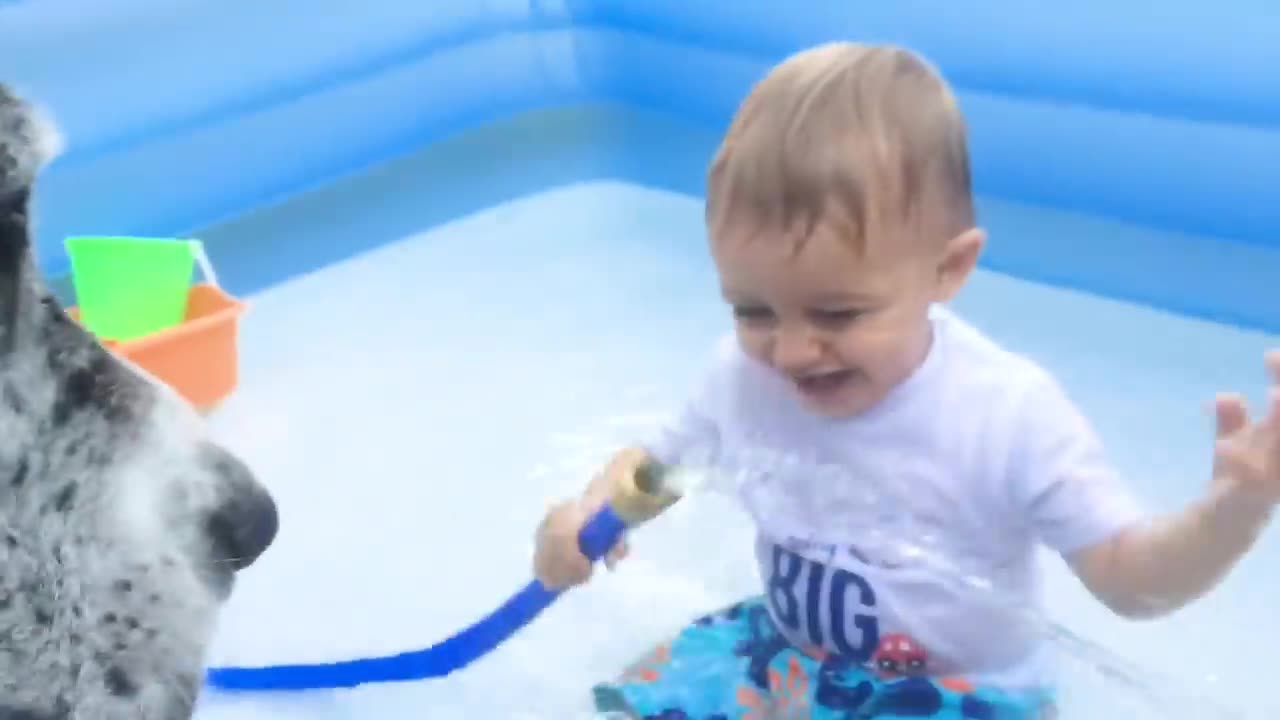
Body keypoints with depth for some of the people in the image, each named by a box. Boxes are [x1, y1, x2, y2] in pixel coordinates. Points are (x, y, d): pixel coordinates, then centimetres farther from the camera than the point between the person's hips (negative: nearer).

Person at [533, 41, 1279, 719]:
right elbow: (660, 461, 8)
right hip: (787, 657, 5)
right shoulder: (741, 375, -12)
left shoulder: (1011, 413, -26)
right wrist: (592, 510, -14)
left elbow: (1130, 579, -20)